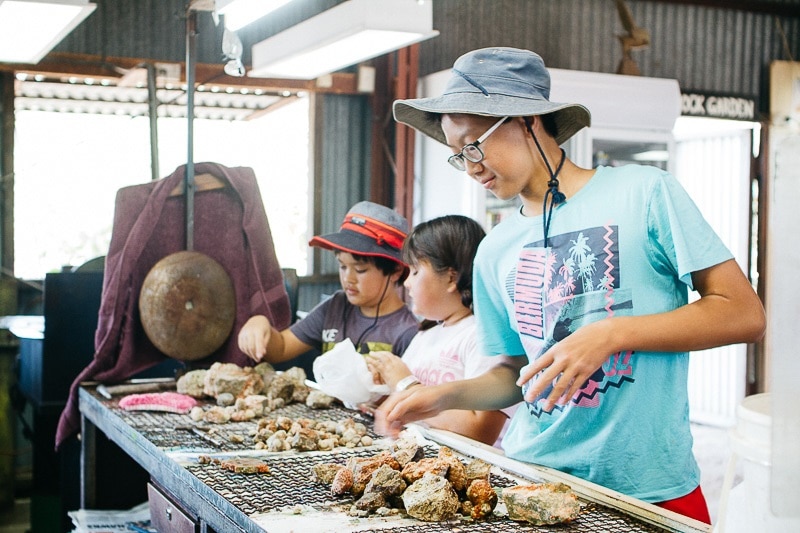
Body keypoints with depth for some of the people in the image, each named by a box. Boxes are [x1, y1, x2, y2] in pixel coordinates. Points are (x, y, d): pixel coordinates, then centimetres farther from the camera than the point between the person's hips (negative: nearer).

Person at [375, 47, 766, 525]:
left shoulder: (644, 193, -6)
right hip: (534, 479, 4)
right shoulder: (495, 253, 8)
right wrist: (448, 395, -4)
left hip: (649, 491, -4)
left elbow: (746, 316, -10)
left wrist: (612, 334, -19)